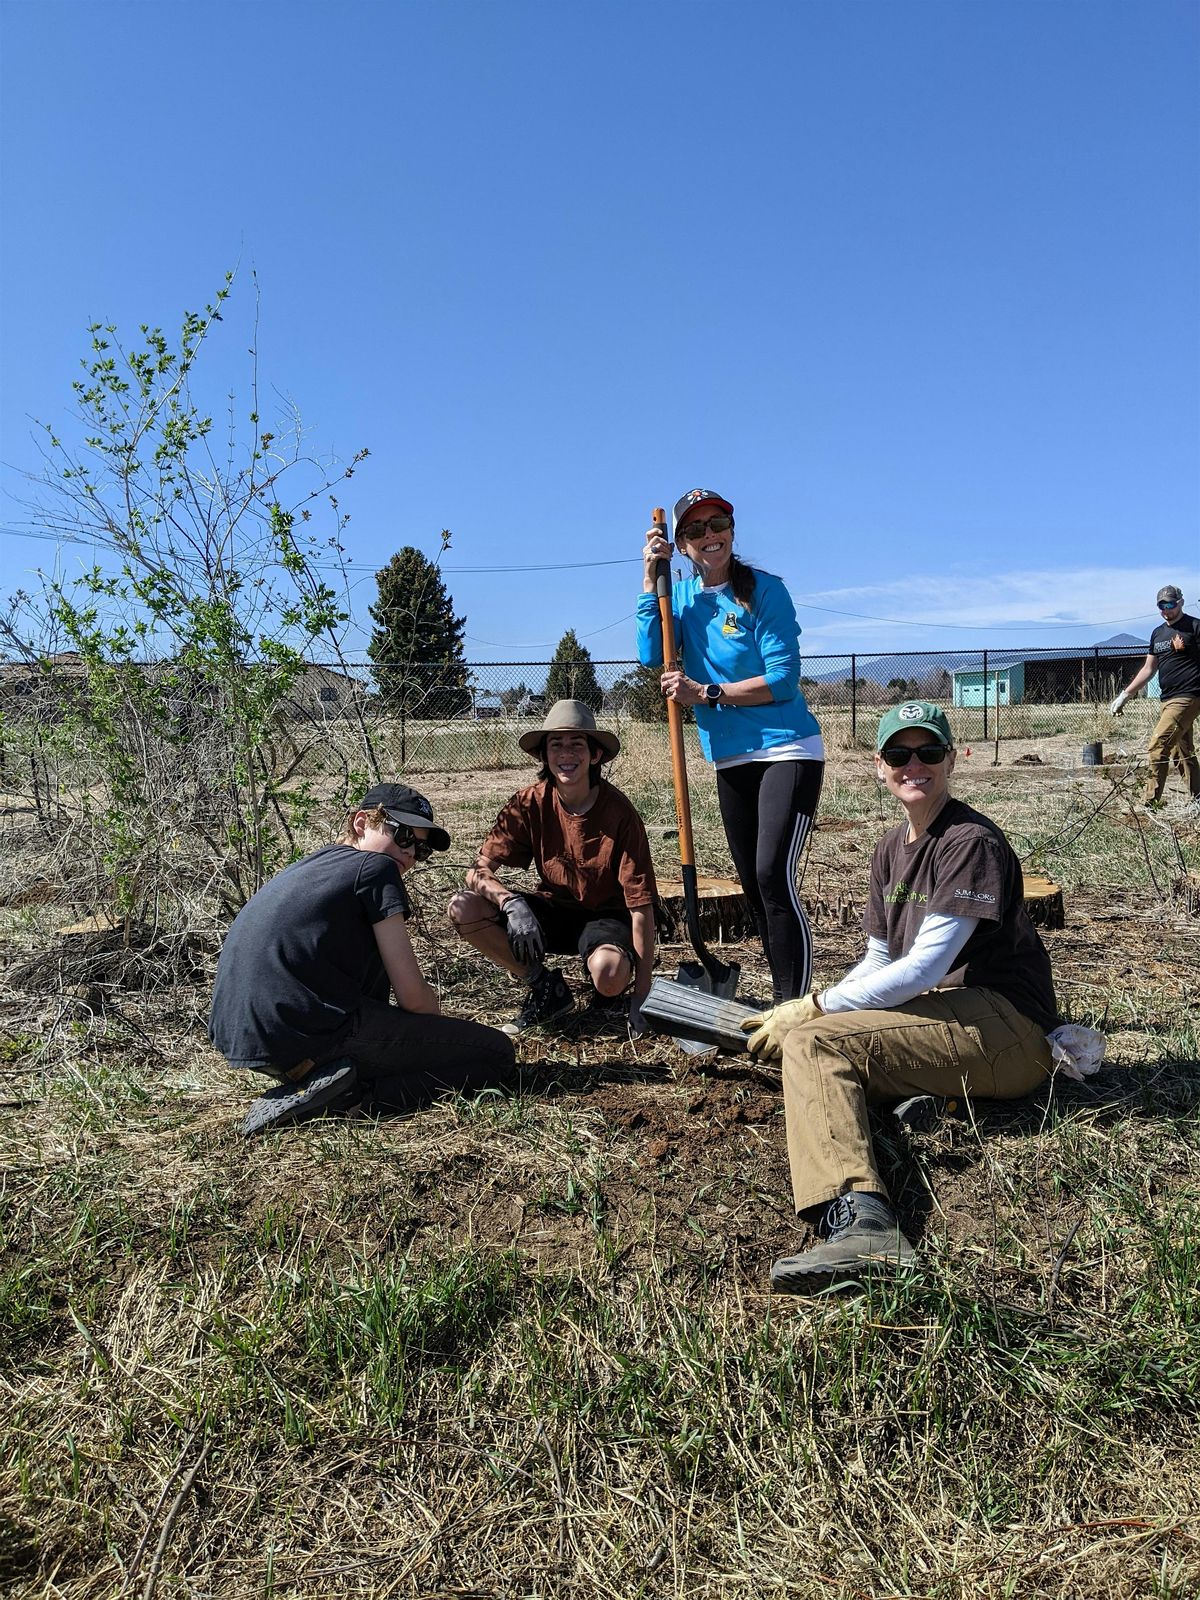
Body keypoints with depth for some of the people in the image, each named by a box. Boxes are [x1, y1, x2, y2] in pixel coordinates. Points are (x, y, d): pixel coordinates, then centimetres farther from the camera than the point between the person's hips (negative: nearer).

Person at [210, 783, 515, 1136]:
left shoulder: (303, 868, 24)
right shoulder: (376, 867, 0)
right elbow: (413, 996, -4)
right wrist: (442, 1026, 19)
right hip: (306, 1038, -9)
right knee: (495, 1053, -4)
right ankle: (346, 1093, -15)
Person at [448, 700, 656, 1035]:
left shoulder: (619, 812, -20)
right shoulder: (529, 804, -12)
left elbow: (641, 906, -20)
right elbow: (478, 872, -13)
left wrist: (641, 996, -25)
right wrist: (511, 901, -37)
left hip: (605, 916, -3)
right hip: (552, 910, 3)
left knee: (610, 975, -37)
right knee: (463, 908, -20)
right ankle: (546, 987, -4)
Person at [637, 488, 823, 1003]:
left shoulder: (765, 590, -8)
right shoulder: (681, 595, 9)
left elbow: (783, 680, -14)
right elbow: (651, 656, -7)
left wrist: (705, 693, -17)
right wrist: (650, 579, -9)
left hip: (787, 750, -6)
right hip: (730, 761, 6)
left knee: (773, 876, -18)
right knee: (752, 884, 11)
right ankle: (781, 1000, 23)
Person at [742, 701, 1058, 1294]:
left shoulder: (970, 841, -12)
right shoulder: (891, 850, 16)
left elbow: (923, 969, -19)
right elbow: (879, 961, 16)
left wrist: (813, 1008, -15)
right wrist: (813, 1012, -1)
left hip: (1008, 1025, -9)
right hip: (939, 1016, 9)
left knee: (815, 1039, -23)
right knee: (811, 1046, -13)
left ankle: (862, 1222, -38)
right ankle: (858, 1220, -35)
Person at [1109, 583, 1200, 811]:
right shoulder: (1158, 633, 18)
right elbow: (1149, 669, 21)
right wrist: (1125, 694, 17)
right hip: (1169, 699, 8)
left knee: (1158, 745, -15)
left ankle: (1149, 803, -14)